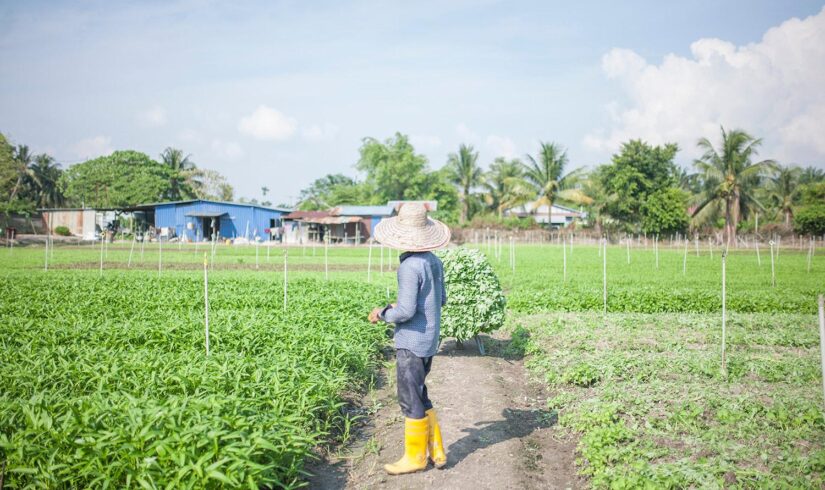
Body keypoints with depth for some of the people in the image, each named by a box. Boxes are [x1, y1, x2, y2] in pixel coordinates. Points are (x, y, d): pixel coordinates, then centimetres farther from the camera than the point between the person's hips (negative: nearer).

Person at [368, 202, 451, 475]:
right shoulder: (434, 261, 5)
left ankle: (414, 458, 18)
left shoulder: (410, 266, -20)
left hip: (412, 342, -8)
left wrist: (382, 314, -5)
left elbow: (406, 311, -23)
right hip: (429, 340, 8)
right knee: (420, 396, 20)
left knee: (411, 401, 5)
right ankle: (436, 452, 26)